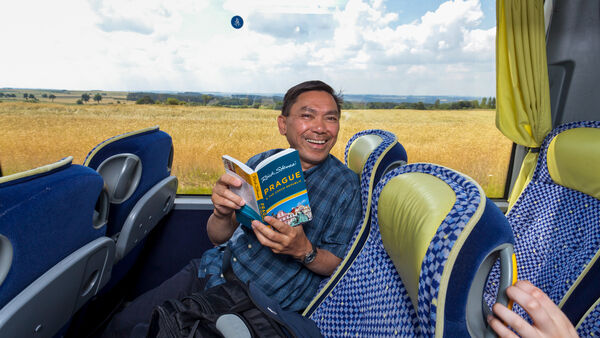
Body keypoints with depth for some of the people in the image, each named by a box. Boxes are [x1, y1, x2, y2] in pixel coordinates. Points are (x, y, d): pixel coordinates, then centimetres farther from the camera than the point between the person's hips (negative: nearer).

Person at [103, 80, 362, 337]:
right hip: (214, 273, 4)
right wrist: (222, 214, -24)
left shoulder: (346, 186, -9)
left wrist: (303, 250, -27)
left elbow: (338, 266, -5)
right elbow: (217, 238, 0)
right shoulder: (259, 163, 0)